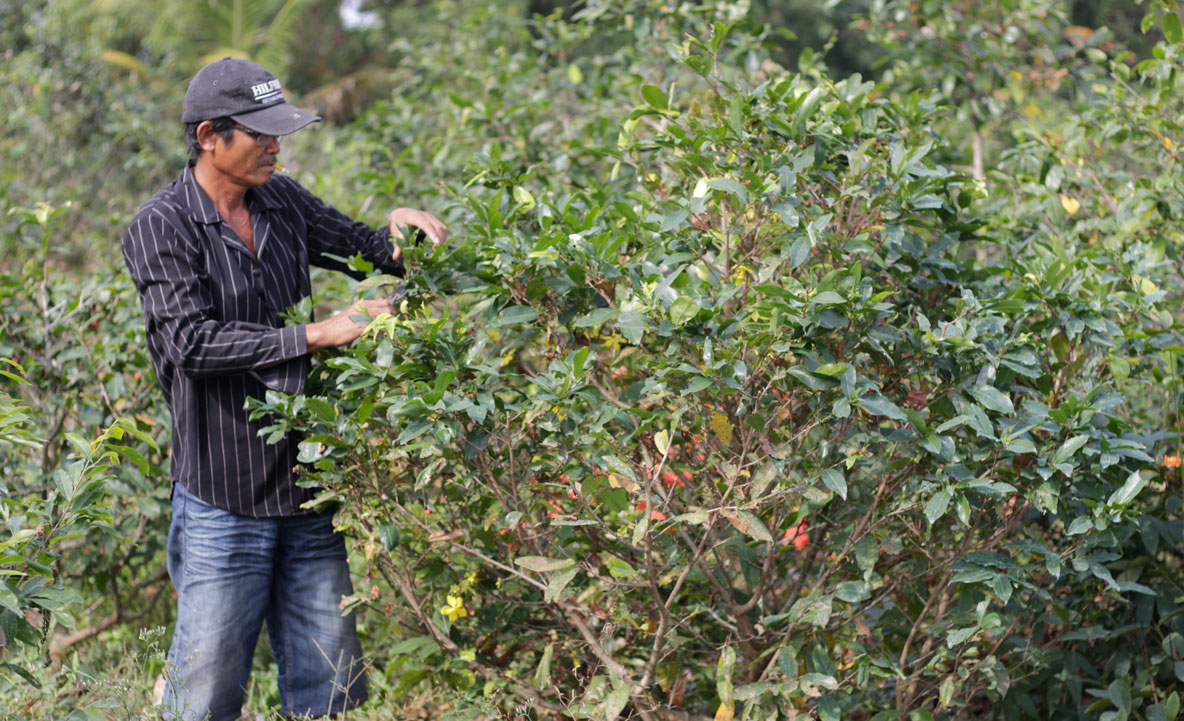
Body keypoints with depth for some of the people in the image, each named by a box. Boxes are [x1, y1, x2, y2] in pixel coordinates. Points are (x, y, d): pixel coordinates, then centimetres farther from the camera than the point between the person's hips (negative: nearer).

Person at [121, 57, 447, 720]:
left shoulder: (281, 200, 8)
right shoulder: (162, 228, -10)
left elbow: (363, 250, 19)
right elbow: (192, 340, -22)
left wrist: (397, 230, -6)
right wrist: (317, 336, -25)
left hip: (308, 490, 6)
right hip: (224, 499, -6)